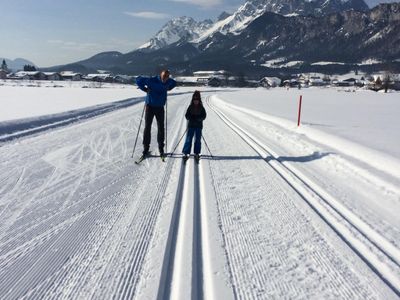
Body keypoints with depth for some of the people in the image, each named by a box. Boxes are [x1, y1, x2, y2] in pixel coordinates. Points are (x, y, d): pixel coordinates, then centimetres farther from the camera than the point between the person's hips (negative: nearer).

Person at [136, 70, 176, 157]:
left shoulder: (168, 82, -1)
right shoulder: (151, 81, -15)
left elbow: (174, 83, 22)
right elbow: (138, 80, -8)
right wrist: (145, 89, -8)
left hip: (160, 108, 3)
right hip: (150, 107, -3)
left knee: (161, 128, 3)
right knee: (147, 127, -1)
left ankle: (161, 147, 15)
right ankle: (146, 147, 8)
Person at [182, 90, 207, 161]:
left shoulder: (201, 108, 1)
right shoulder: (190, 107, 0)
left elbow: (204, 115, 1)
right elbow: (187, 115, 2)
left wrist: (199, 119, -17)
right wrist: (190, 118, -17)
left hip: (199, 126, 1)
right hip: (191, 125, -1)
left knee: (198, 139, 7)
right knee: (188, 139, -3)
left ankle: (197, 153, 17)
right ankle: (186, 153, 0)